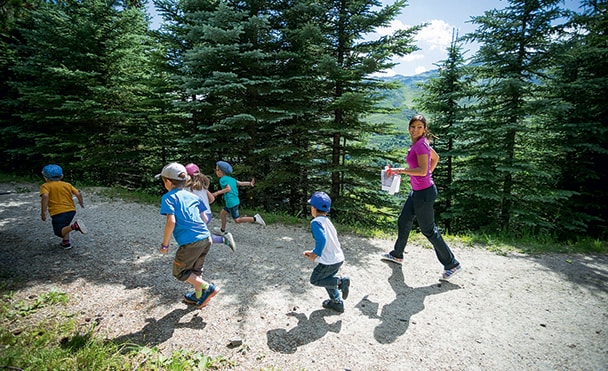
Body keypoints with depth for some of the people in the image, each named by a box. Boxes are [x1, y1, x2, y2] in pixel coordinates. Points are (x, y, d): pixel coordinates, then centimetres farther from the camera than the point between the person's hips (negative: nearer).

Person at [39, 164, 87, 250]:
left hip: (58, 212, -5)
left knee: (59, 232, -1)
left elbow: (45, 196, -17)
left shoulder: (45, 186, 1)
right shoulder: (67, 184, 13)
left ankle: (74, 226, -28)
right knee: (64, 226, 30)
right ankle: (66, 242, 21)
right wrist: (81, 203, 25)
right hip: (71, 210, 5)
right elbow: (78, 194, 5)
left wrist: (43, 212, -17)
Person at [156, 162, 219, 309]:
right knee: (196, 270, 26)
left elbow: (171, 221, -15)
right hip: (206, 238, 7)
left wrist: (165, 244, -5)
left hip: (189, 242, -7)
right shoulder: (193, 196, 16)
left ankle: (208, 288, 4)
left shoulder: (168, 197, -2)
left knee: (179, 272, 15)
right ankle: (199, 296, 40)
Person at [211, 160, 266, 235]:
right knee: (222, 213, 23)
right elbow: (240, 183, 3)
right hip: (235, 201, 9)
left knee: (237, 220, -2)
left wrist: (217, 193, -17)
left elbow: (228, 188, -21)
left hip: (231, 203, -9)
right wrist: (249, 184, -1)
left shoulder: (222, 179, -11)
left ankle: (255, 218, -13)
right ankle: (222, 230, 37)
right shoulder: (231, 178, 14)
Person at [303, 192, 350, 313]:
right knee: (326, 278, 28)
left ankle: (340, 281, -2)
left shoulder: (316, 222, -16)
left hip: (329, 262, -8)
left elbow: (322, 239, -32)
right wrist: (313, 252, 20)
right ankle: (337, 303, 34)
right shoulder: (327, 221, 11)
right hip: (339, 258, 9)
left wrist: (315, 254, -18)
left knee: (314, 280, 12)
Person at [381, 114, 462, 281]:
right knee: (403, 222, 19)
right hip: (417, 191, 10)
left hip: (424, 192, -10)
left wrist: (400, 170, -23)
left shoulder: (421, 144, -20)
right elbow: (436, 157, 22)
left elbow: (423, 170, -27)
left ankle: (452, 264, 16)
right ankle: (397, 255, 36)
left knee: (429, 230, 2)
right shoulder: (420, 143, 8)